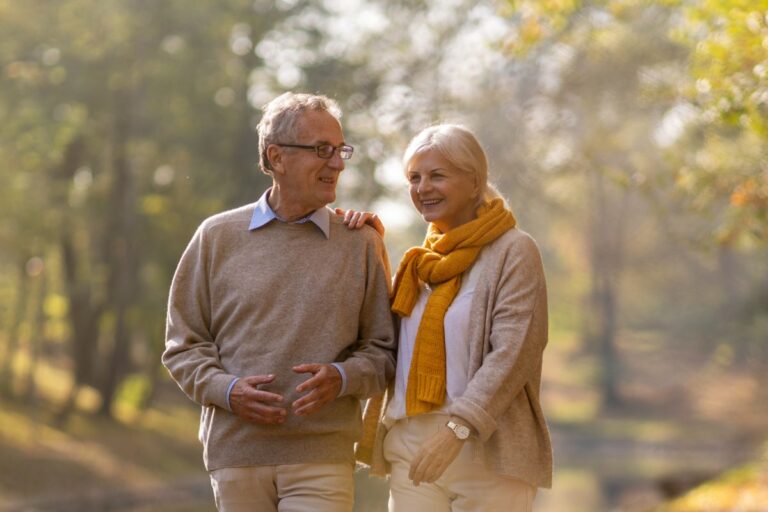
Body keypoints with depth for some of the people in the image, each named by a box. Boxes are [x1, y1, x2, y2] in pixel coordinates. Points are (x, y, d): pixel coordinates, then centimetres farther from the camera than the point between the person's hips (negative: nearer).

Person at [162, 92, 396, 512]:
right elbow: (183, 345, 9)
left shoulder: (360, 244, 6)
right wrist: (226, 390, -9)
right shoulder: (217, 237, 6)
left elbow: (383, 348, 8)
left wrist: (343, 378, -12)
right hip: (236, 454, 1)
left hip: (321, 458, -1)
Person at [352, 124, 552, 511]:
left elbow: (513, 352, -14)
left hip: (489, 451, -6)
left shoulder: (513, 250, -3)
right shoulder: (423, 261, 18)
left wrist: (458, 426, -24)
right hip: (411, 450, 6)